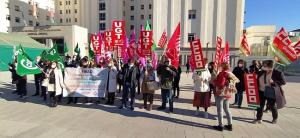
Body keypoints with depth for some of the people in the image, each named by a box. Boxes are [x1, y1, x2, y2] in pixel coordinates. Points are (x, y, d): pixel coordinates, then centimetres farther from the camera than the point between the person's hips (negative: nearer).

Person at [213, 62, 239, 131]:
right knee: (227, 109, 18)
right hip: (228, 94, 8)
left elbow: (220, 83, -23)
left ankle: (220, 126, 11)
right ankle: (230, 125, 24)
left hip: (220, 94, -7)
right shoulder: (231, 74, 7)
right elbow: (237, 80, 21)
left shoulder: (222, 73, -16)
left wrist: (214, 81, -6)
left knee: (220, 110, 3)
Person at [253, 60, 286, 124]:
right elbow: (257, 81, 15)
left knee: (272, 106, 12)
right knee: (260, 105, 7)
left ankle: (275, 118, 38)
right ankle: (259, 119, 18)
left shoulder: (278, 73, -10)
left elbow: (283, 82, -10)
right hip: (261, 92, 4)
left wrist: (274, 82, -23)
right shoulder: (261, 73, 3)